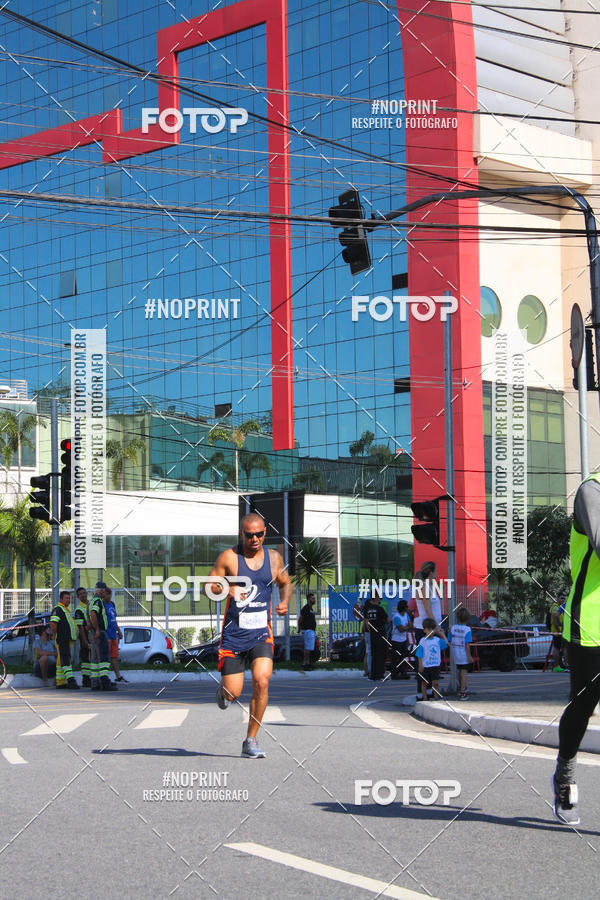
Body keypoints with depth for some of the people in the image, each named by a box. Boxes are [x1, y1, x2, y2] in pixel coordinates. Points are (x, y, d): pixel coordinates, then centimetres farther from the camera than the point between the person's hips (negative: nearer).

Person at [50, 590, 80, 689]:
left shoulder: (66, 610, 22)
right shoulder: (58, 609, -10)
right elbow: (53, 623, -21)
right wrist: (55, 634, -13)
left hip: (69, 639, 10)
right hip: (62, 640, -10)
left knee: (61, 661, 12)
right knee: (65, 660, -17)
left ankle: (60, 682, 16)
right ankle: (71, 681, -27)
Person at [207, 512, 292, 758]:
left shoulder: (274, 558, 5)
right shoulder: (229, 557, -6)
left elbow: (286, 583, 22)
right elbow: (208, 588, -3)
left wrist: (285, 602, 1)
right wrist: (227, 589, -24)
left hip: (261, 634, 2)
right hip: (234, 634, -2)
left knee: (261, 682, -18)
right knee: (233, 693, -2)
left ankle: (250, 742, -5)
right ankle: (223, 690, 39)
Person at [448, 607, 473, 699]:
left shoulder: (453, 628, -3)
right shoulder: (467, 630, -15)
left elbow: (449, 642, 2)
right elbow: (467, 644, -17)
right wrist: (469, 656, -12)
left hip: (455, 655, 5)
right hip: (464, 655, -4)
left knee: (459, 671, 22)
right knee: (464, 672, 0)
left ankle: (461, 687, 38)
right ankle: (462, 693, -2)